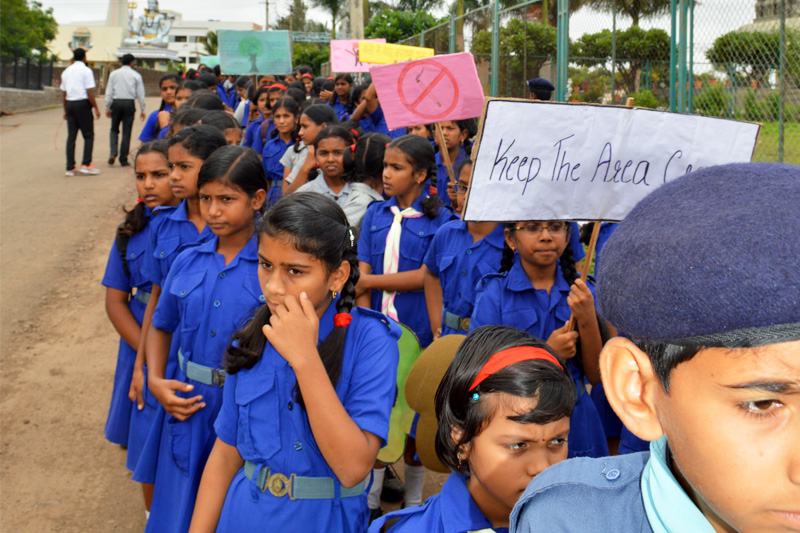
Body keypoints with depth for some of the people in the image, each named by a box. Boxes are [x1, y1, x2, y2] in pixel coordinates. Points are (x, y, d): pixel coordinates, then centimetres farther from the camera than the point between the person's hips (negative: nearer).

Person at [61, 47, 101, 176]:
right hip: (82, 104, -6)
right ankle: (86, 164, -8)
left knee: (71, 136, 5)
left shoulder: (66, 71, 14)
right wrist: (96, 108, -6)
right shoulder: (86, 71, -5)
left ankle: (70, 168, 4)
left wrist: (65, 110, 21)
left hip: (70, 104, 6)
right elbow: (90, 93, -11)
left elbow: (64, 94, 15)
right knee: (88, 135, 1)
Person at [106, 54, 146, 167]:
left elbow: (109, 92, 4)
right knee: (126, 132, 4)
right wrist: (142, 110, 8)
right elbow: (140, 94, 2)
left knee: (114, 130, 14)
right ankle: (123, 160, 6)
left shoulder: (114, 74, 5)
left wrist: (108, 107, 9)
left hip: (116, 103, 1)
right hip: (129, 103, -1)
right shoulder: (136, 75, 2)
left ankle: (113, 153, -7)